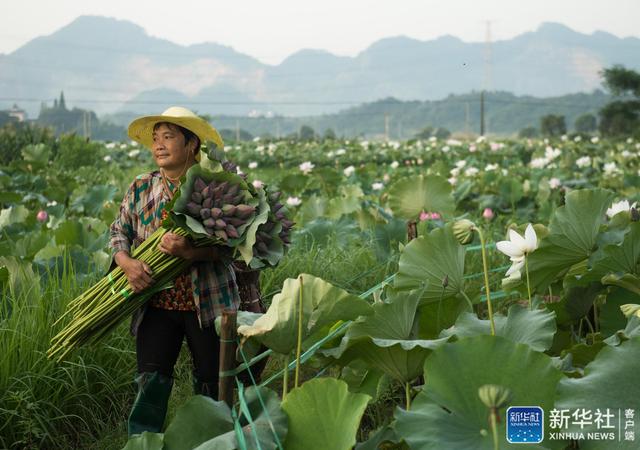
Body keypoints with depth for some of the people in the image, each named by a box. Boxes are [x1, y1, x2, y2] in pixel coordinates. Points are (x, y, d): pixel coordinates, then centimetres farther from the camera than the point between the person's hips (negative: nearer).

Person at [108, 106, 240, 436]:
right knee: (151, 383, -4)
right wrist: (127, 263, -16)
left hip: (207, 303, -2)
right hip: (157, 305, 2)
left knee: (211, 383, 10)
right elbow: (119, 233, 5)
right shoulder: (141, 188, 7)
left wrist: (189, 251, -28)